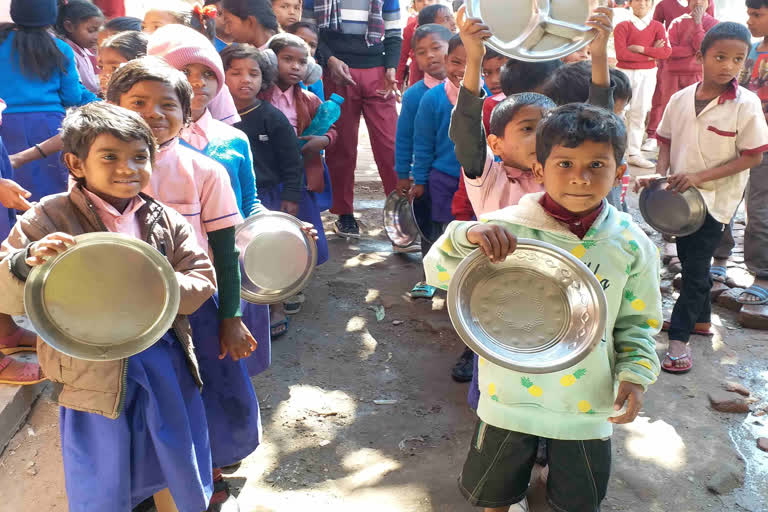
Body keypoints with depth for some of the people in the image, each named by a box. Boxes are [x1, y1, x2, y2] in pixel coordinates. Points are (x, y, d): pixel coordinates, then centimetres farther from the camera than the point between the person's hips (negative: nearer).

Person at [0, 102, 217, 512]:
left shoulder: (166, 221, 3)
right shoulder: (48, 219, -7)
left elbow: (202, 279, -1)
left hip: (165, 365, 3)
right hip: (94, 374, -3)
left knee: (175, 474, 21)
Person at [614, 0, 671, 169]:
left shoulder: (657, 27, 7)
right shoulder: (622, 26, -1)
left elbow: (666, 52, -6)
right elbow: (621, 54, -14)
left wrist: (640, 49, -15)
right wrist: (651, 53, -11)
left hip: (648, 74, 2)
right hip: (624, 72, -2)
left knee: (639, 112, 3)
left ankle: (633, 153, 9)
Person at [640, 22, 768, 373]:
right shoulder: (680, 99, -2)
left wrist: (700, 176, -22)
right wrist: (660, 175, -10)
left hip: (714, 199, -4)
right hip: (680, 196, 5)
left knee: (695, 268, -1)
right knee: (690, 261, 18)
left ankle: (679, 338, 7)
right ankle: (700, 318, 37)